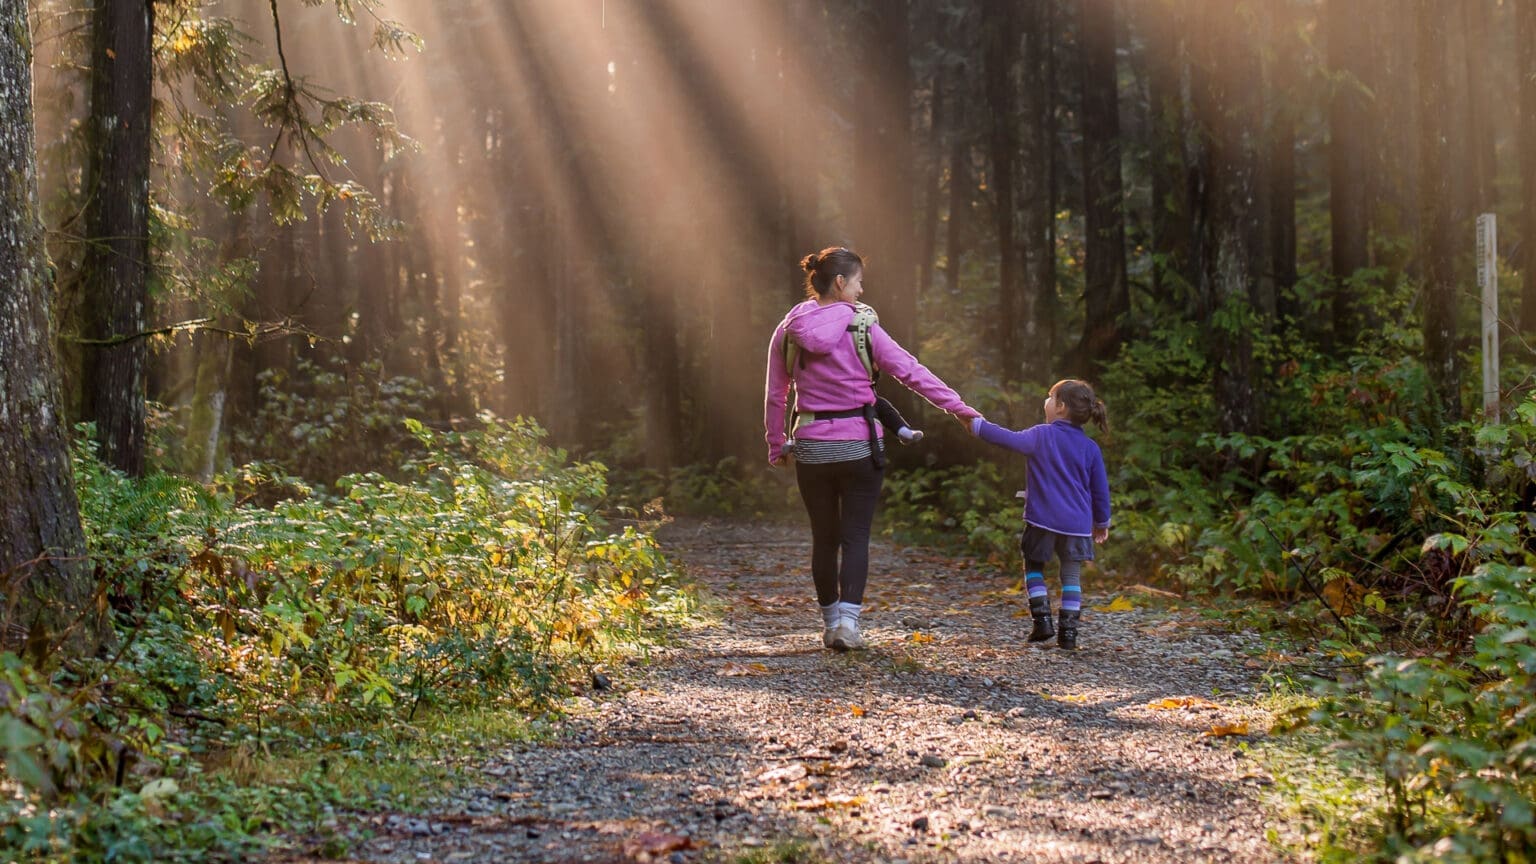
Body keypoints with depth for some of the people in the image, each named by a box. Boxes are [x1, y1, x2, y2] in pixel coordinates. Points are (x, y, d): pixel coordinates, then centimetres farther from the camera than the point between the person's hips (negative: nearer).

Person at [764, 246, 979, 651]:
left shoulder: (788, 332, 1)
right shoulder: (862, 328, -8)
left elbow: (774, 396, 6)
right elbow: (910, 371, -8)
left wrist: (776, 446, 16)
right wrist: (959, 407, -5)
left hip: (811, 447, 3)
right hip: (859, 446, -3)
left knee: (823, 538, 14)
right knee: (855, 537, 2)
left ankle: (830, 623, 20)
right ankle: (847, 621, -11)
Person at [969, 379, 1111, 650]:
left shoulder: (1042, 436, -6)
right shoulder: (1090, 448, 4)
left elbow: (1010, 439, -11)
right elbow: (1100, 489, 9)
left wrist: (977, 425, 0)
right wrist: (1102, 523, 21)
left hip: (1043, 520, -2)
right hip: (1077, 524, 2)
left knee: (1034, 567, 16)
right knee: (1072, 576, 9)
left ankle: (1042, 619, 4)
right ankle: (1068, 631, 1)